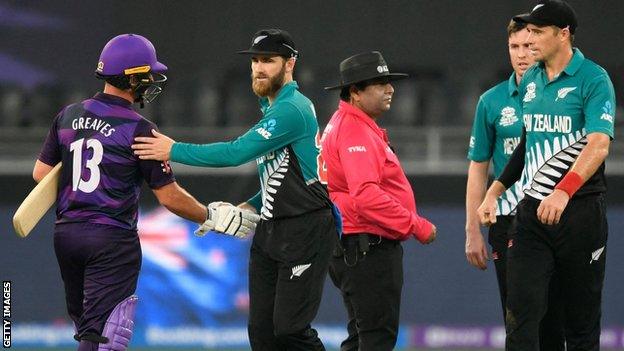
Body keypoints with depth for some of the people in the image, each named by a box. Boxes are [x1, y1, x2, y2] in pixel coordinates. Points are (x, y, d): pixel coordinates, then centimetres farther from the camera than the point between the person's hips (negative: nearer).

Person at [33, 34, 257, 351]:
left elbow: (41, 173, 7)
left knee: (85, 325, 19)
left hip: (65, 235, 6)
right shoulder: (139, 130, -12)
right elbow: (169, 196, -10)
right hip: (112, 240, -6)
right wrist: (210, 217, 5)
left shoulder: (68, 115, 5)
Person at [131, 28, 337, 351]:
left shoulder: (292, 109, -16)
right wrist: (252, 206, 8)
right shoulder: (272, 109, 18)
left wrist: (175, 151, -20)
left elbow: (238, 151, -24)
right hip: (270, 229, 10)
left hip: (305, 230, -10)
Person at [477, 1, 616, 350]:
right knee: (522, 312, -6)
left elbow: (598, 145, -21)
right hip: (532, 210, 5)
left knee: (582, 320, 3)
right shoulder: (529, 81, 12)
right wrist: (495, 191, 18)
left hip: (581, 210, -5)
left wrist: (563, 192, -34)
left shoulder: (594, 79, -9)